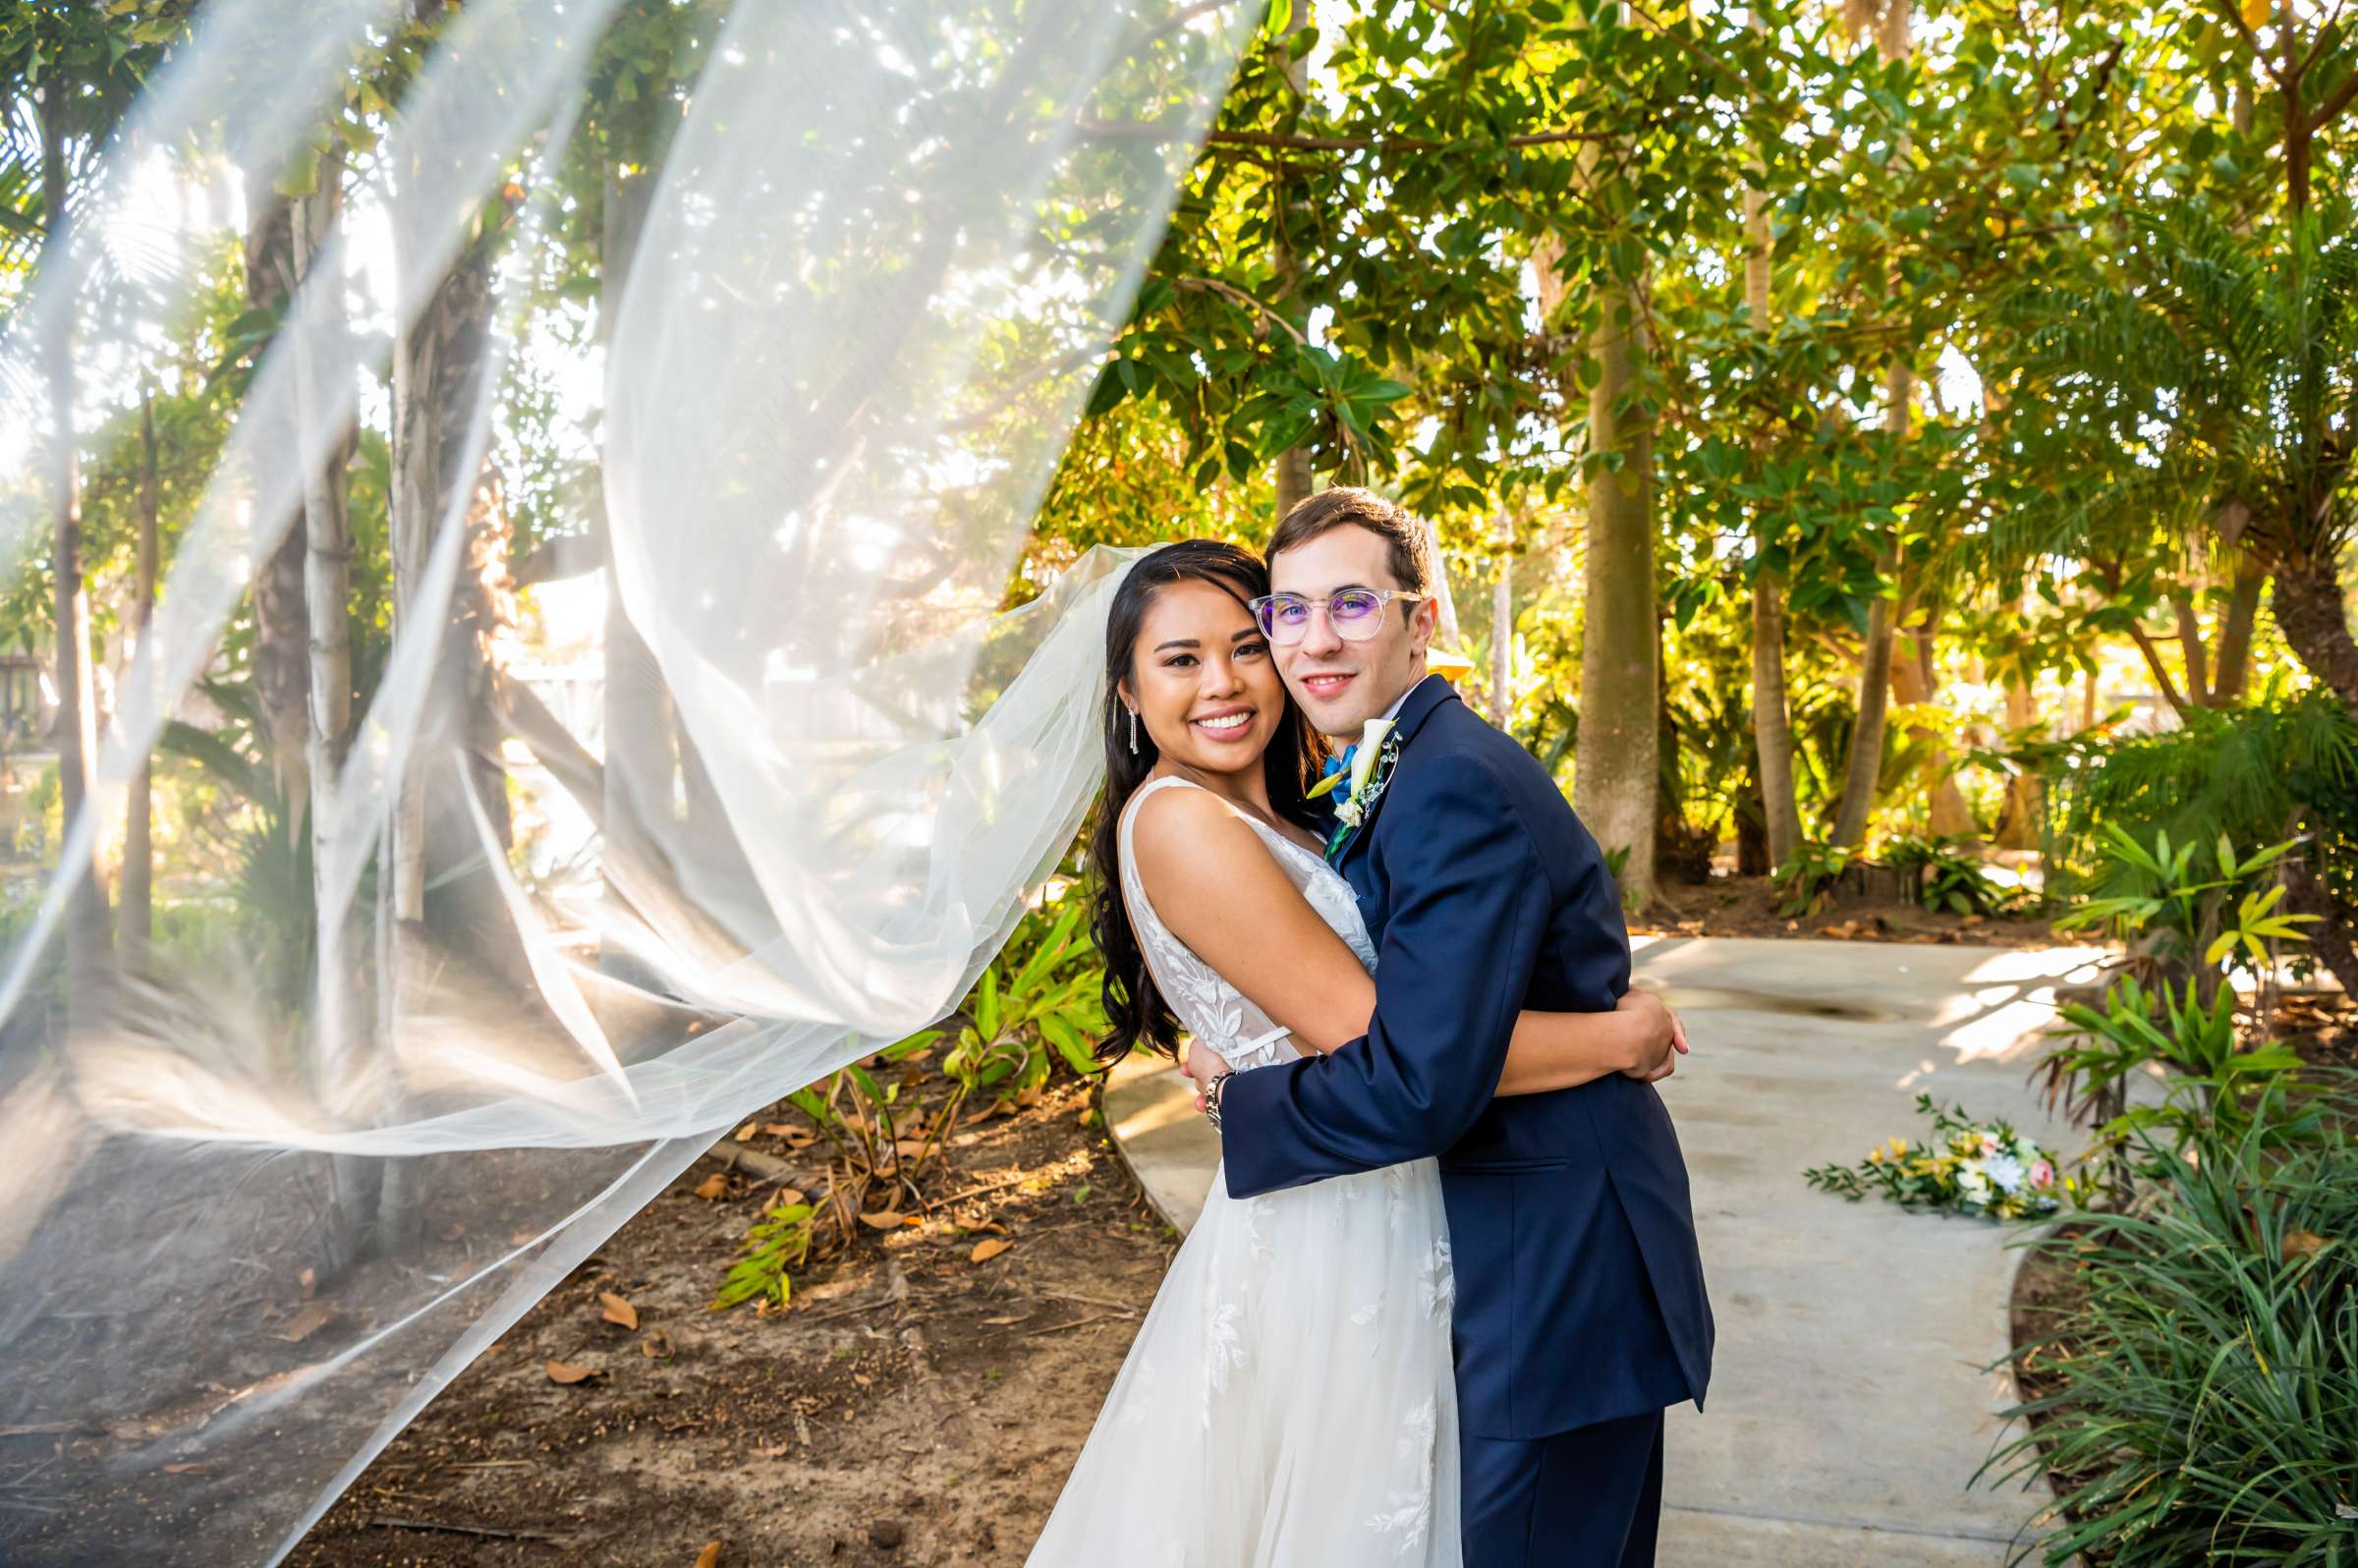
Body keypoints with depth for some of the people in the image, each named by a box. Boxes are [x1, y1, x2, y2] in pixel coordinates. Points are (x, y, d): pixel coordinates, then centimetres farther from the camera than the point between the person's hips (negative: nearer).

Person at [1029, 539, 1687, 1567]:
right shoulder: (1178, 821, -22)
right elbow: (1375, 1041, -25)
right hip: (1325, 1237, -9)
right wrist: (1617, 1038, -16)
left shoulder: (1277, 815, 7)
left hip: (1386, 1206, 9)